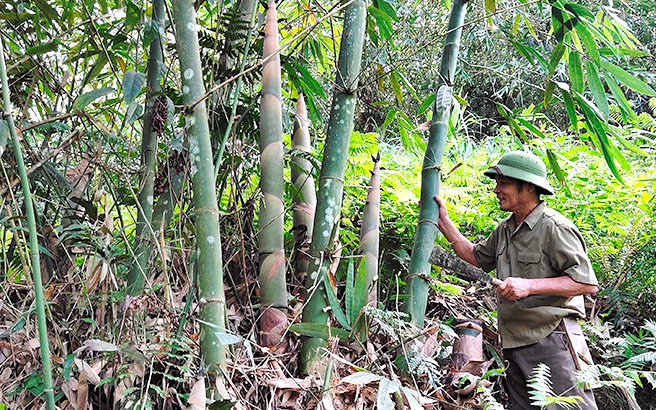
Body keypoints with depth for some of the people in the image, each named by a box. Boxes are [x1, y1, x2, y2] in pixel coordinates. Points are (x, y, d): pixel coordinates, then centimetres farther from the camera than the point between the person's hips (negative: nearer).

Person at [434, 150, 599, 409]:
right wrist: (443, 222, 24)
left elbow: (587, 283, -16)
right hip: (514, 345, 8)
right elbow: (477, 256, 30)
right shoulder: (505, 229, 15)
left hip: (552, 341, -8)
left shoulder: (554, 227, -12)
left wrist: (529, 286, -23)